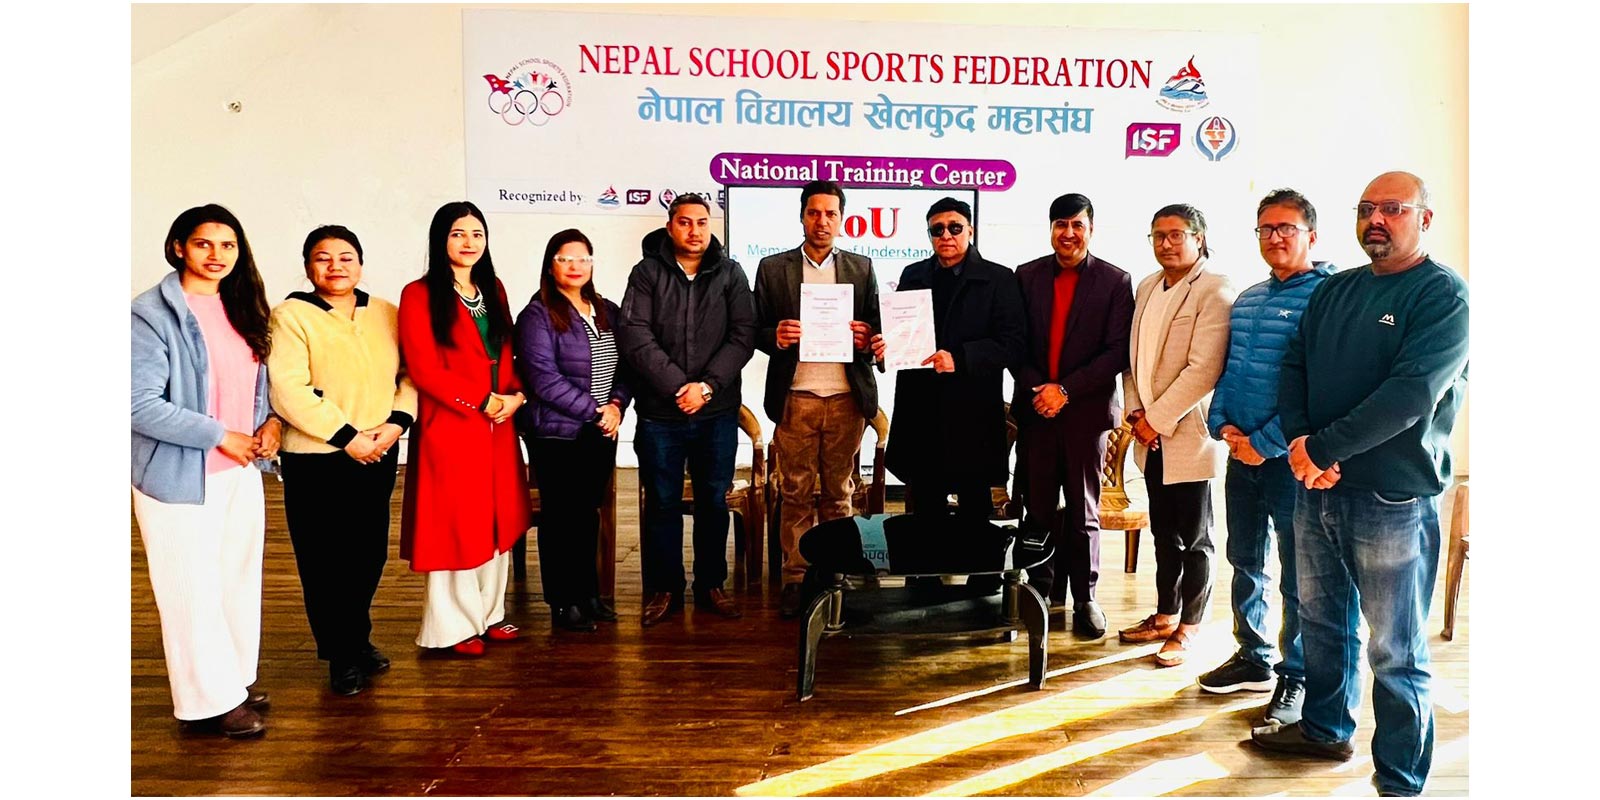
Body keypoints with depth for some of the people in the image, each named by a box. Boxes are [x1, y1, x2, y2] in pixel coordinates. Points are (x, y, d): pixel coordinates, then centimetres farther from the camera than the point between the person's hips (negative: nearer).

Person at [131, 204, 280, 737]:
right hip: (180, 474, -6)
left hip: (241, 471, 6)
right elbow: (142, 404, -17)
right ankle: (209, 700, 19)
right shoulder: (153, 313, -12)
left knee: (240, 578, 14)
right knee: (194, 589, 3)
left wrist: (273, 420, 0)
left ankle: (235, 681, 30)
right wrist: (219, 436, -16)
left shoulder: (243, 308, 9)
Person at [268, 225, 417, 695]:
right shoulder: (290, 317, -7)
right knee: (325, 561, 4)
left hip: (378, 457, 4)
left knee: (370, 554, 12)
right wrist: (346, 436, -17)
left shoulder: (387, 314, 8)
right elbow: (287, 391, -16)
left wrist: (396, 423, -11)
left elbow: (411, 374, 6)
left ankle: (358, 637, 33)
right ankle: (341, 656, 20)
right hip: (316, 460, -4)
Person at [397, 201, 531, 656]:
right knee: (454, 524, 1)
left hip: (498, 427, 6)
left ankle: (490, 612, 26)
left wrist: (516, 395, -3)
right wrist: (482, 401, -14)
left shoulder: (493, 290, 13)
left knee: (498, 519, 12)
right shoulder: (419, 295, -6)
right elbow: (423, 369, -12)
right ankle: (452, 626, 15)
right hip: (449, 427, -6)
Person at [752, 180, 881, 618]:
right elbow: (757, 332, 7)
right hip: (796, 396, -1)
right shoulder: (773, 268, 7)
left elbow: (875, 328, 13)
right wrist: (776, 336, -15)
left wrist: (867, 338, -10)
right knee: (796, 492, 3)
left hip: (847, 396, 1)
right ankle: (795, 578, 12)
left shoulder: (862, 268, 11)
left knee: (839, 492, 8)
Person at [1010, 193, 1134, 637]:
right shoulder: (1027, 276, 7)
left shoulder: (1115, 281, 0)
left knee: (1083, 511, 6)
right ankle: (1043, 590, 20)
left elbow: (1117, 351, -6)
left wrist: (1065, 390, -13)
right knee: (1038, 508, 7)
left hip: (1086, 411, -2)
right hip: (1035, 409, 2)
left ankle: (1085, 597, 19)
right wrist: (1037, 388, -9)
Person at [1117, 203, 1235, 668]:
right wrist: (1136, 412, 1)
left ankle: (1188, 628, 18)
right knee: (1164, 534, 16)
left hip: (1188, 433, -6)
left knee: (1193, 538, 6)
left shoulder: (1215, 292, -11)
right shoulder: (1147, 288, 12)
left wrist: (1158, 419, -16)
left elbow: (1204, 369, -18)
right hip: (1150, 435, 7)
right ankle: (1165, 616, 28)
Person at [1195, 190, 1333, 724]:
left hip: (1290, 457, -7)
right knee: (1245, 561, 16)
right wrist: (1222, 423, 0)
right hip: (1242, 454, 7)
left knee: (1297, 577, 4)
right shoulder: (1246, 300, 14)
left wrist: (1267, 443, -17)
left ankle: (1296, 678, 19)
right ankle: (1253, 659, 32)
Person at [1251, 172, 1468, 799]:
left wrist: (1321, 449, -19)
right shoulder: (1334, 291, 12)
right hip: (1316, 489, 6)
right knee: (1322, 619, 20)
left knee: (1395, 652, 3)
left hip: (1392, 498, -6)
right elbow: (1295, 366, 8)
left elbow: (1412, 394, -19)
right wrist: (1299, 441, -9)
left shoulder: (1443, 294, -8)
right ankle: (1325, 729, 39)